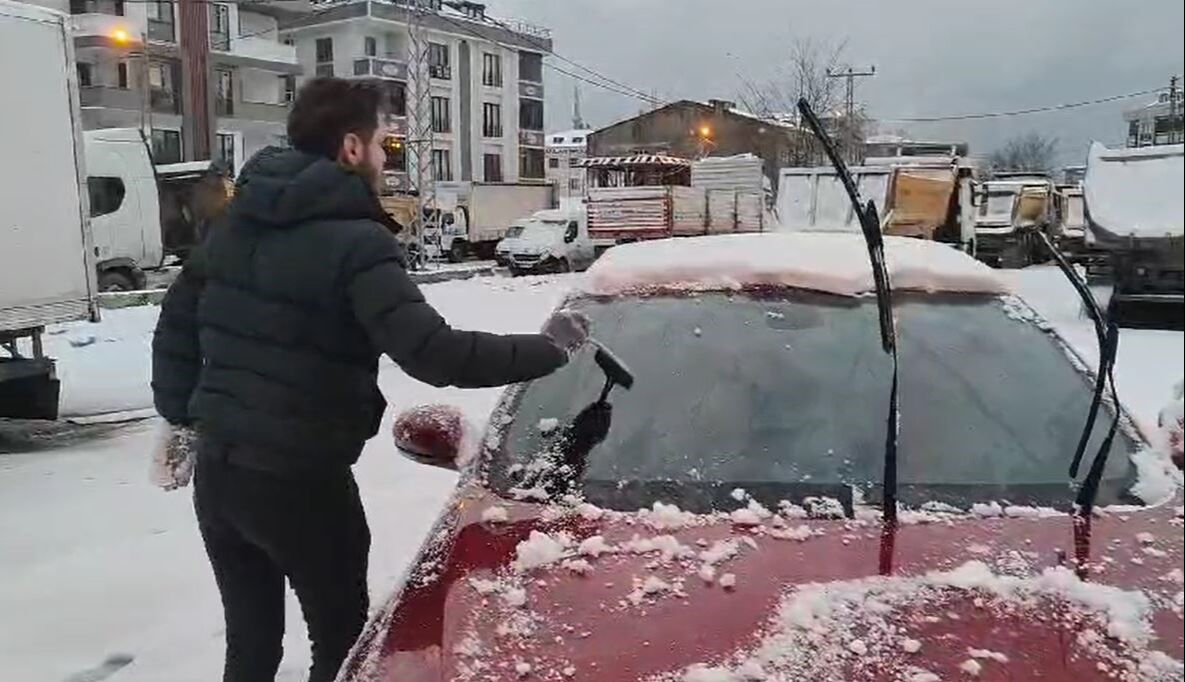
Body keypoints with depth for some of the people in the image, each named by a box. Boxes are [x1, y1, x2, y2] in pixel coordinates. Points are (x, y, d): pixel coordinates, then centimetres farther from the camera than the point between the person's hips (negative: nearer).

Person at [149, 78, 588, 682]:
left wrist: (181, 417, 25)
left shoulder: (238, 223, 8)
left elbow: (176, 321, 15)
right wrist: (546, 350, -19)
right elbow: (432, 352, -27)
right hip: (298, 481, -8)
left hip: (217, 470, 8)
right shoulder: (354, 242, -18)